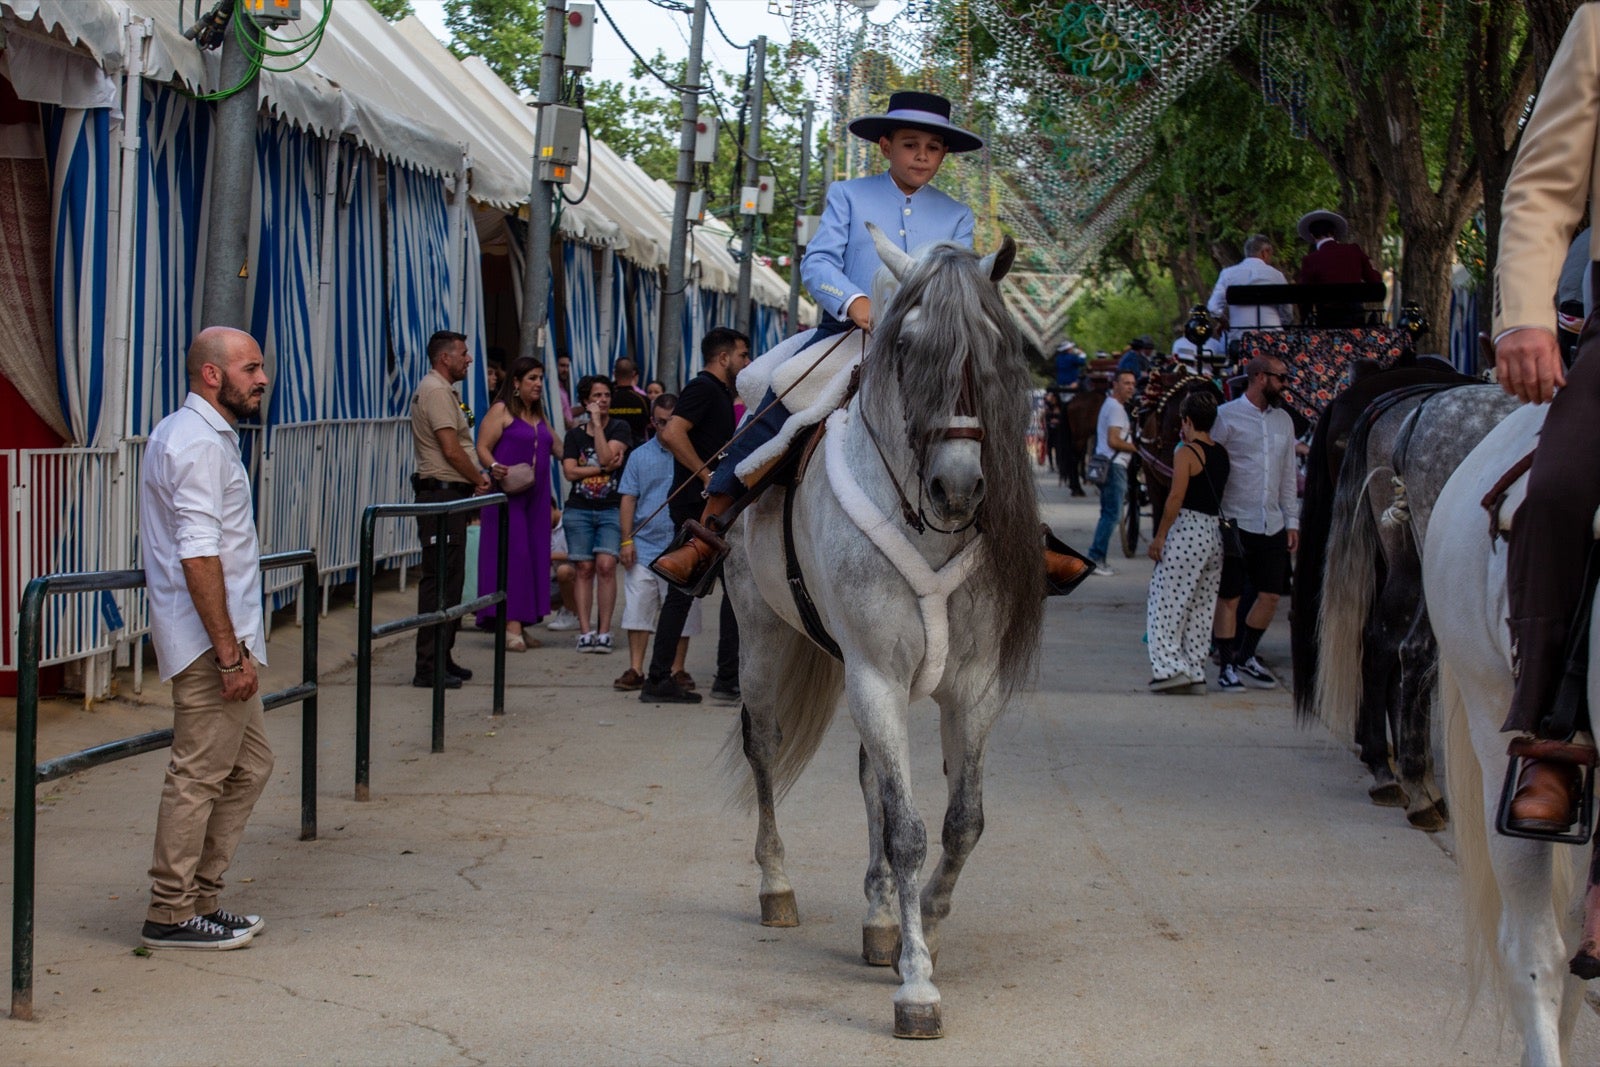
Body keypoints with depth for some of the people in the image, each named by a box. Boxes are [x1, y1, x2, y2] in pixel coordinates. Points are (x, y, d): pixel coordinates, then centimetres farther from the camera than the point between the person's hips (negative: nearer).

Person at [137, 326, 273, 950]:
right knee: (201, 775, -5)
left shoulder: (178, 432, 19)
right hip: (211, 641, -11)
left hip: (222, 640, 11)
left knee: (250, 764, 14)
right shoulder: (199, 443, -16)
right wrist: (230, 652, -24)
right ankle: (172, 914, 1)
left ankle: (199, 897, 20)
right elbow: (199, 555, -23)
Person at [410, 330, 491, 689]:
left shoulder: (444, 390, 20)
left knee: (449, 579, 14)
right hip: (442, 494, -11)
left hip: (451, 495, 11)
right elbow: (450, 448, -18)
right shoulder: (435, 391, -13)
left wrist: (477, 476, 8)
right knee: (439, 581, -10)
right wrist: (479, 480, -6)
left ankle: (441, 659, 20)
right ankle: (428, 668, -10)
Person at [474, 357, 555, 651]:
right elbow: (483, 448, -9)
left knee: (533, 555, 3)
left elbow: (556, 447, 28)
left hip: (536, 496, 7)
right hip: (508, 494, -7)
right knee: (510, 555, -12)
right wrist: (494, 467, -25)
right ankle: (510, 624, -14)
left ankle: (521, 623, 7)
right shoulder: (501, 411, -2)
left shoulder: (539, 415, 19)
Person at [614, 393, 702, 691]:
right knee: (638, 607, -1)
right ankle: (636, 669, 3)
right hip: (644, 546, 1)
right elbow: (629, 498, 8)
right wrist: (627, 540, -1)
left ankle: (677, 669, 12)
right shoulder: (640, 456, 9)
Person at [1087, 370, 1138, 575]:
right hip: (1114, 466, -11)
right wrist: (1137, 448, -12)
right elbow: (1113, 441, -21)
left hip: (1108, 465, 11)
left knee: (1109, 514, 13)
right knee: (1112, 514, -9)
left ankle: (1097, 559, 14)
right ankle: (1095, 558, -10)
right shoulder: (1116, 408, -13)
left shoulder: (1110, 404, 19)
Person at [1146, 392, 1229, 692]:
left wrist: (1159, 536, -11)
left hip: (1187, 529, -7)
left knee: (1166, 601, -2)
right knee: (1202, 605, 12)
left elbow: (1176, 497, -16)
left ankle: (1169, 666, -9)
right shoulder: (1222, 454, 9)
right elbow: (1222, 492, 13)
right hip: (1215, 532, 7)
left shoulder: (1187, 453, -10)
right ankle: (1195, 671, 13)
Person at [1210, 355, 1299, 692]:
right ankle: (1228, 666, 10)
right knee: (1229, 597, 1)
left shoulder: (1283, 420, 12)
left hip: (1272, 523, 6)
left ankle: (1245, 657, 24)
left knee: (1271, 595, 7)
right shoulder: (1226, 416, -6)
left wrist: (1292, 519, 12)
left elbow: (1288, 473, 17)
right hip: (1235, 522, -6)